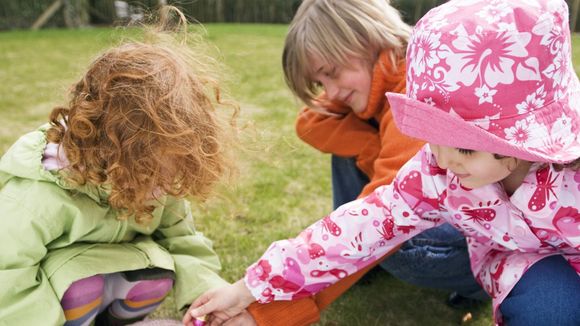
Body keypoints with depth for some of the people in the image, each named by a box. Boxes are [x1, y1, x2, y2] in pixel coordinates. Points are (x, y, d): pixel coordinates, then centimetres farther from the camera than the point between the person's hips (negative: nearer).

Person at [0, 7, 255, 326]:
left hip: (107, 263, 5)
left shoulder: (152, 175, -19)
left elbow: (179, 237, -10)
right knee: (84, 292, -34)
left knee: (157, 276, -21)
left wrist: (210, 293, -22)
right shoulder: (39, 197, -37)